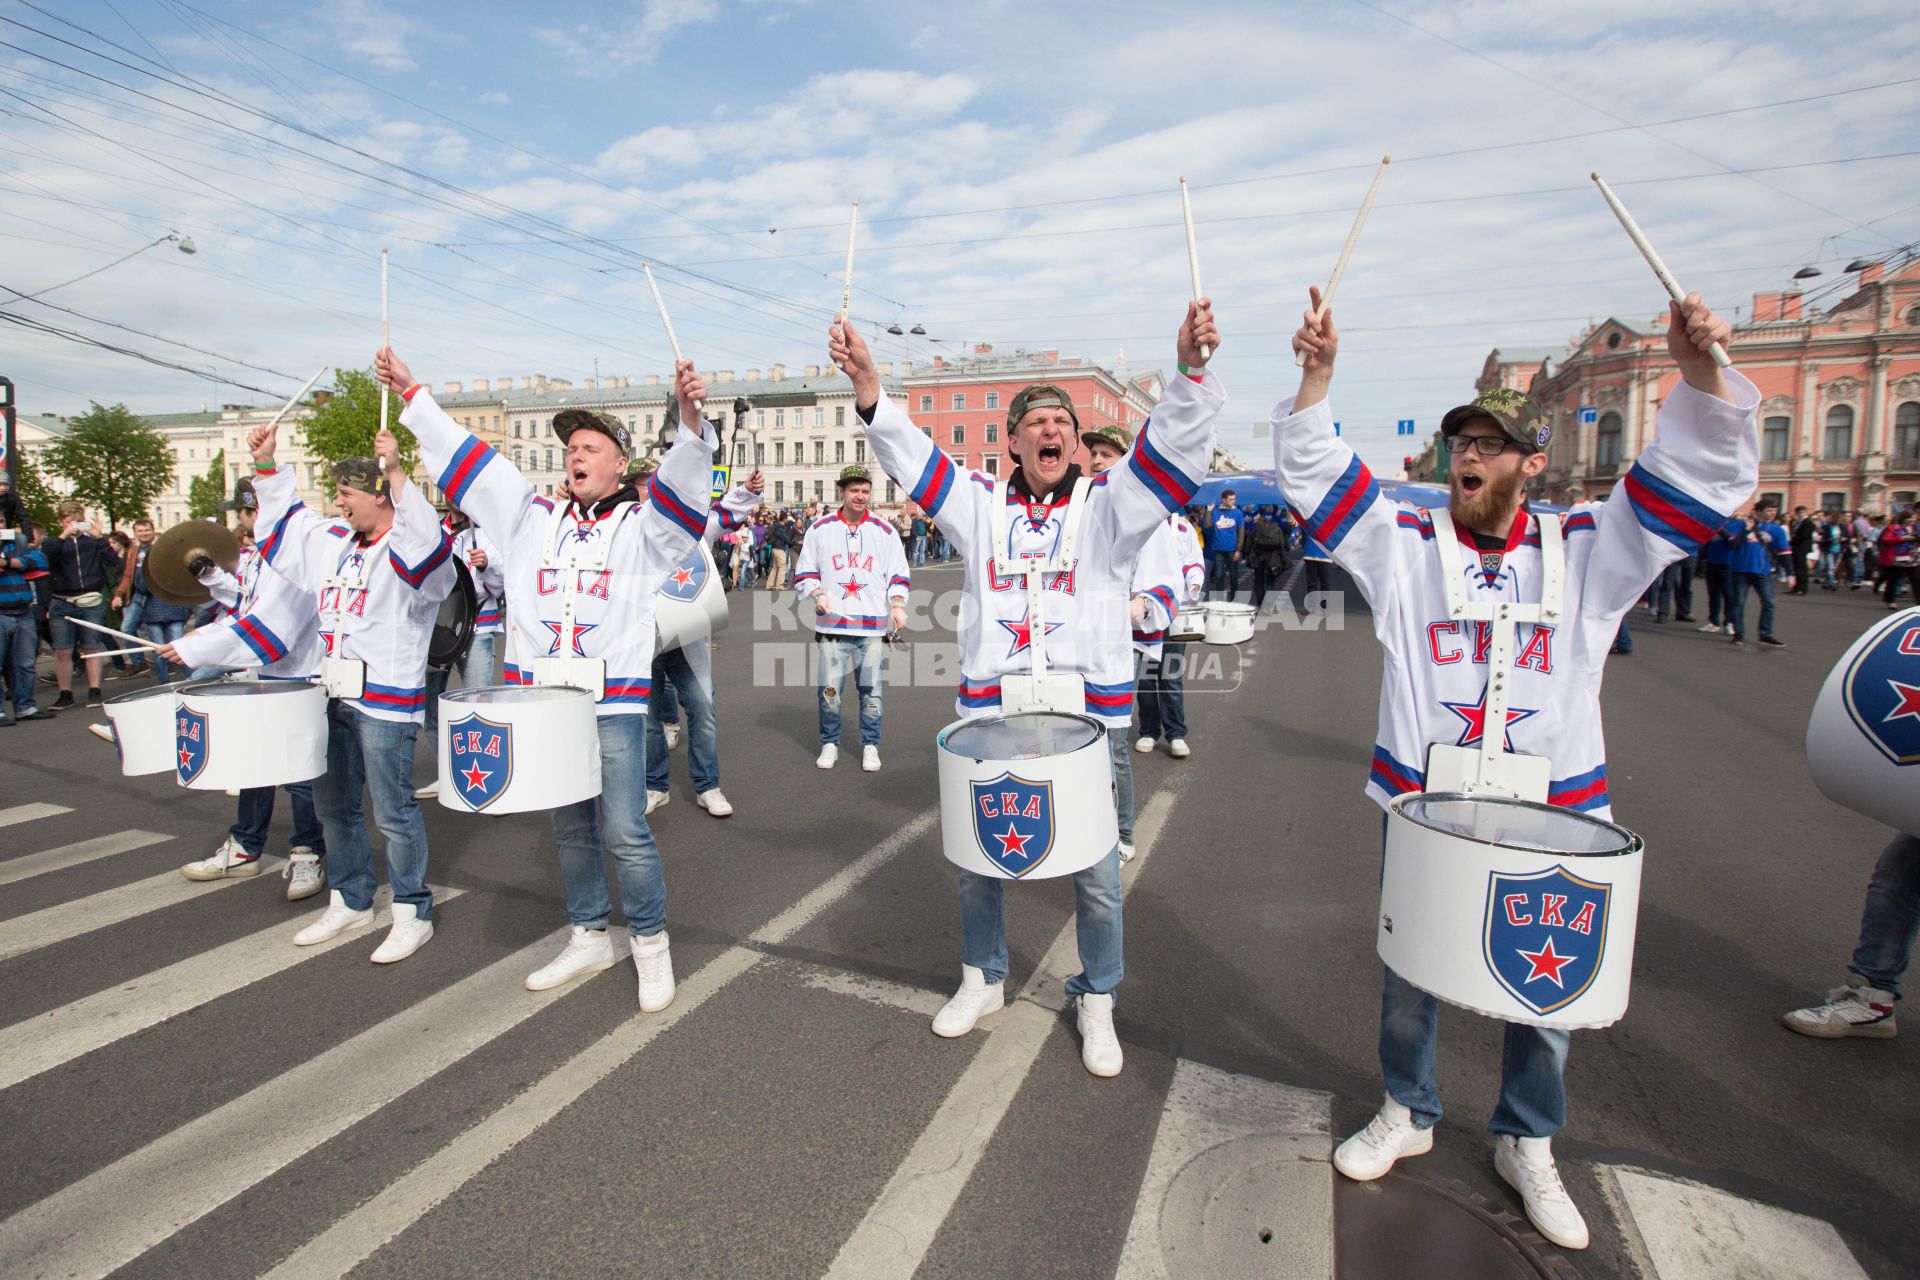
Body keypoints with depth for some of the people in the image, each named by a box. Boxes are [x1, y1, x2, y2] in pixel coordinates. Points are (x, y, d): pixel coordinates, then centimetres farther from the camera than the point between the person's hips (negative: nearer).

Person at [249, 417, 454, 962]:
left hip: (386, 700, -9)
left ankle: (412, 913, 11)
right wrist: (266, 465, 19)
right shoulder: (333, 542, 13)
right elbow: (285, 519, 29)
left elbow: (429, 546, -36)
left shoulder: (407, 550, -13)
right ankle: (350, 901, 33)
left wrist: (397, 474, -40)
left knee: (392, 811, -2)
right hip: (333, 693, 9)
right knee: (333, 804, 18)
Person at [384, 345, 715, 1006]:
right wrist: (411, 393, 14)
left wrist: (690, 419, -37)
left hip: (613, 704, -5)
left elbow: (683, 481, -19)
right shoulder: (534, 518, 12)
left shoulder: (644, 525, -1)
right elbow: (464, 456, 15)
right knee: (570, 829, 16)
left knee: (624, 833, -5)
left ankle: (651, 944, 13)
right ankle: (589, 938, 31)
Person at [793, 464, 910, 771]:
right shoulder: (820, 529, 4)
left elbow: (899, 575, 11)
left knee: (872, 690, 3)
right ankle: (829, 743, 19)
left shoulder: (885, 532, 7)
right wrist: (817, 594, -8)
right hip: (832, 623, 0)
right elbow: (804, 572, 10)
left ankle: (870, 746, 20)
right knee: (829, 689, -1)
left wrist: (897, 605, -5)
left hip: (873, 626, 1)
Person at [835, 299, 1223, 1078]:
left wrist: (1191, 372, -28)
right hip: (991, 712, 2)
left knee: (1095, 869, 6)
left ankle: (1096, 1001, 29)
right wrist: (868, 387, -16)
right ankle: (982, 980, 37)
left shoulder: (1108, 506, 4)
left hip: (1084, 714, -1)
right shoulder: (981, 507, 9)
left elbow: (1173, 452, -10)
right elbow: (911, 457, -1)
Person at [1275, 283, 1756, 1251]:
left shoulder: (1587, 550, 1)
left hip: (1549, 815, 1)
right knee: (1410, 973, 13)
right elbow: (1316, 477, -7)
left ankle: (1526, 1144, 38)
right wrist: (1317, 376, -19)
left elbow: (1705, 475, -4)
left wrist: (1699, 371, -21)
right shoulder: (1405, 545, -1)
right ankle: (1406, 1113, 38)